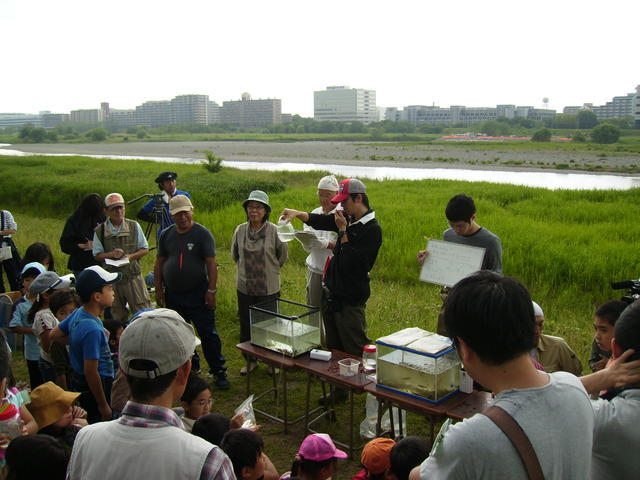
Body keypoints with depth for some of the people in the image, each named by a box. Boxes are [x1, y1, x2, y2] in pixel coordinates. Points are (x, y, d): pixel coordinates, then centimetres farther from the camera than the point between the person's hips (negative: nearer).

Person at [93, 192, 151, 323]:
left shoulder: (134, 226, 3)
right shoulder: (99, 231, 1)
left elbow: (145, 249, 7)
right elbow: (97, 255, 4)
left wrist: (131, 256, -11)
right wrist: (111, 254, -15)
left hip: (133, 276, 0)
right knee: (117, 316, 10)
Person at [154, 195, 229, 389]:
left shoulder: (202, 234, -8)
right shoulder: (166, 235, 6)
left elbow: (211, 263, -10)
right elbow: (159, 264, 11)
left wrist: (211, 290, -15)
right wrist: (158, 289, 7)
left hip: (198, 294, -5)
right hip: (172, 295, 5)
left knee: (208, 334, -2)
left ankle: (219, 372, 8)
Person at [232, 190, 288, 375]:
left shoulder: (274, 231, -10)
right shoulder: (240, 230, -1)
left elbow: (283, 255, 4)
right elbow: (235, 254, 16)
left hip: (269, 288, -3)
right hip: (244, 287, 3)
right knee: (246, 326, 12)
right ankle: (251, 360, 30)